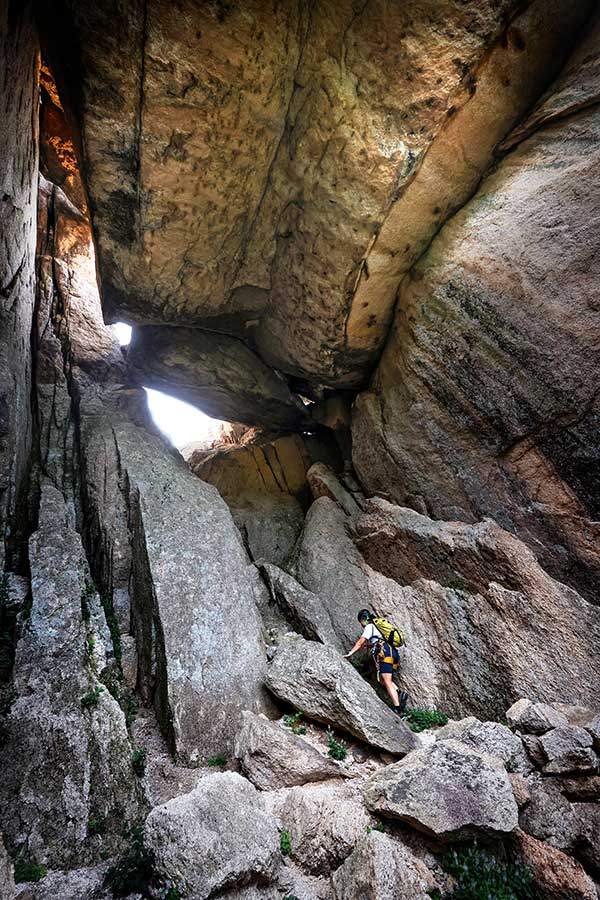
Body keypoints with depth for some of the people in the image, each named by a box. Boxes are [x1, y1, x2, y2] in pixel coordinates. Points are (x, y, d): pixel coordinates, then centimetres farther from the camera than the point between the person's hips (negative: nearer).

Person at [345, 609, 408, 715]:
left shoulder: (369, 626, 5)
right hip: (393, 652, 9)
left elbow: (361, 642, -2)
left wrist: (350, 654, -1)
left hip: (385, 652, -9)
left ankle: (398, 708, -20)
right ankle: (400, 693, -5)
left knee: (387, 682, -11)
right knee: (382, 679, 13)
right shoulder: (378, 626, 31)